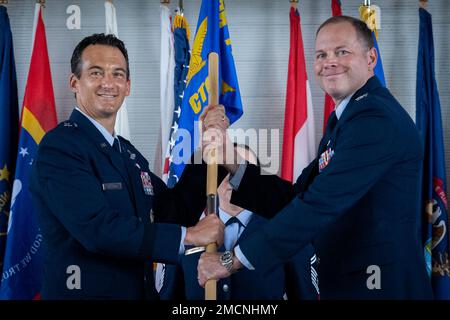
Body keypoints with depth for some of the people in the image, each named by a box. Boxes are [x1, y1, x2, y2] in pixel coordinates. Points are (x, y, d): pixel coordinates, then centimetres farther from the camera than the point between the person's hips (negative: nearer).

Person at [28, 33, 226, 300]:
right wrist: (188, 235, -19)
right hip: (84, 291, -7)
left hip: (141, 291, 7)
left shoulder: (129, 153, 9)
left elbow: (174, 212, 6)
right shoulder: (59, 147, -15)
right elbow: (97, 229, -25)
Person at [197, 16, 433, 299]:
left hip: (383, 286, -8)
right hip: (343, 282, 9)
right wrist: (229, 158, -4)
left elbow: (320, 203, -25)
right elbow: (296, 198, 8)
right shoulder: (343, 120, 14)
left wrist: (233, 260, -21)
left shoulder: (376, 116, -18)